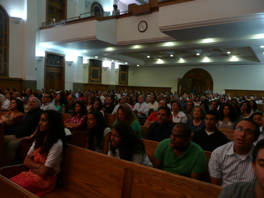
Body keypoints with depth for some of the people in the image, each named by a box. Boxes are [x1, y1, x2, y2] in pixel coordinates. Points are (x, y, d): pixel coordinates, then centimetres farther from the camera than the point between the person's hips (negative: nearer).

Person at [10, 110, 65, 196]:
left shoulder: (57, 144, -20)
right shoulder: (39, 139, 7)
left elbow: (44, 172, -18)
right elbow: (26, 161, 6)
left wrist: (33, 167, 0)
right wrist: (39, 166, -11)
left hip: (46, 179, -7)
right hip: (32, 173, 7)